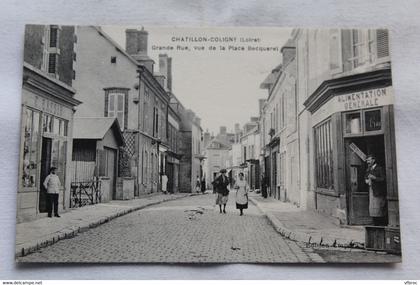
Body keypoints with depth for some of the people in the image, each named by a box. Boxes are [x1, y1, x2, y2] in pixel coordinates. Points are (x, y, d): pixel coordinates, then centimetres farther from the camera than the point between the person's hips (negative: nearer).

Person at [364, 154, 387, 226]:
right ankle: (375, 225, 15)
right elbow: (366, 177, 27)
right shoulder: (368, 169, 16)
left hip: (378, 192, -7)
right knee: (372, 208, 8)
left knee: (379, 209, -6)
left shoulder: (379, 168, -7)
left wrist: (374, 178, -24)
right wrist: (366, 180, 6)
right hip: (371, 191, 8)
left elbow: (383, 179, -12)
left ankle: (382, 225, 2)